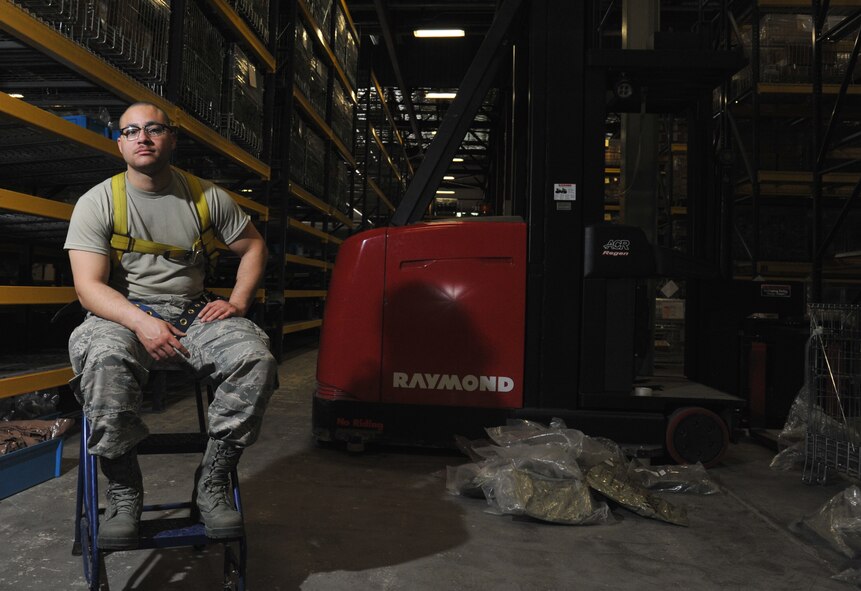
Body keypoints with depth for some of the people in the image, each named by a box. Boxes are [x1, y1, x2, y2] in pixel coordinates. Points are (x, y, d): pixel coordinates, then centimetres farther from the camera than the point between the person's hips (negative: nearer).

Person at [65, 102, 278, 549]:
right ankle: (123, 491, -16)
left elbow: (253, 246, 16)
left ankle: (213, 484, -12)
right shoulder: (97, 202, 0)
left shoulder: (207, 197, 6)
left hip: (194, 313, 2)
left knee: (256, 358, -27)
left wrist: (237, 302, -1)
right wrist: (140, 322, -27)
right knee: (103, 359, -38)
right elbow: (89, 286, -9)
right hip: (122, 313, -2)